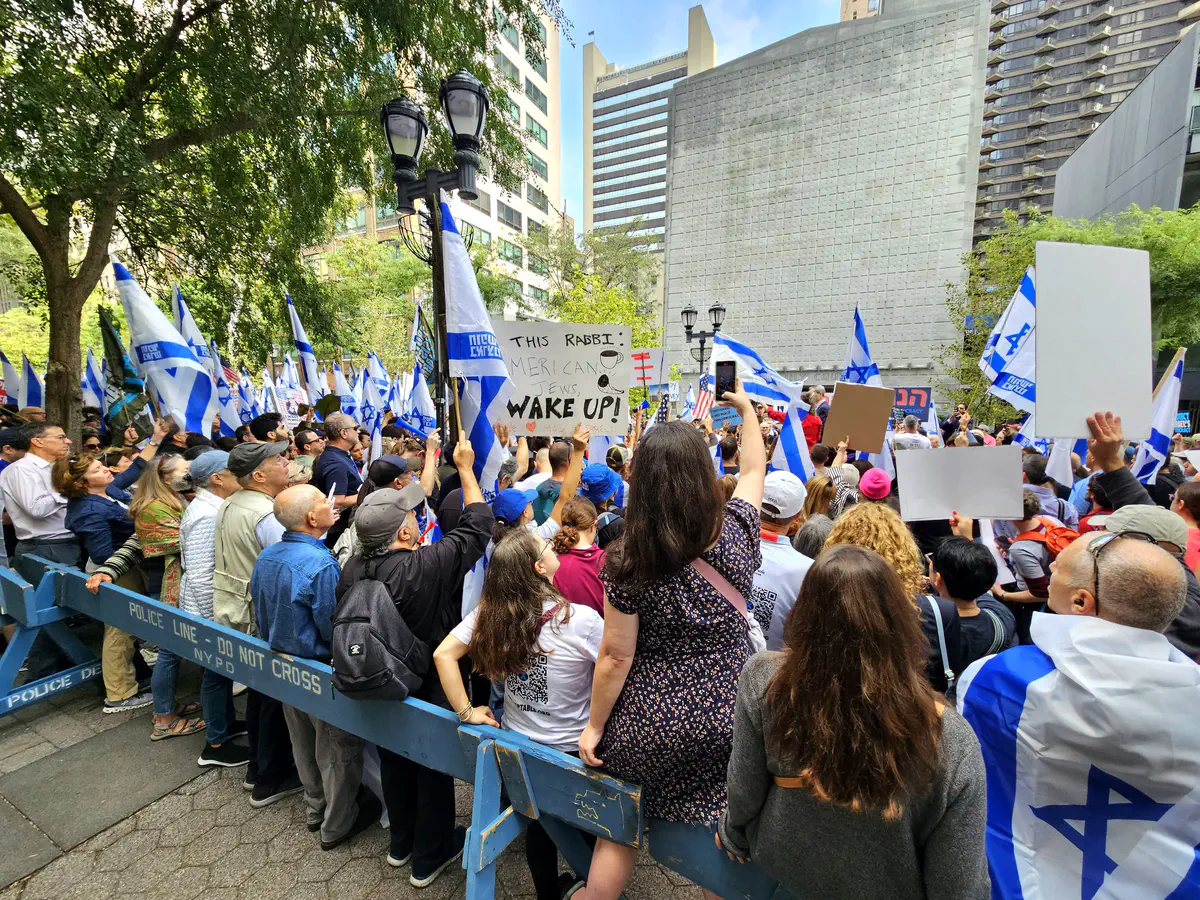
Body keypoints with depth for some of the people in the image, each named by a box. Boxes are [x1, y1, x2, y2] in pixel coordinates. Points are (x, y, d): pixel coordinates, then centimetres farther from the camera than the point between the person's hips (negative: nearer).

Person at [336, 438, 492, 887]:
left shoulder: (352, 569, -15)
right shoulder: (428, 565, -32)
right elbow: (478, 527, -21)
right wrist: (465, 468, -13)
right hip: (429, 689, -5)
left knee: (394, 762, 26)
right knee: (433, 768, 18)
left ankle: (401, 841, 50)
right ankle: (429, 855, 39)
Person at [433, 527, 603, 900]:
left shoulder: (489, 613, -14)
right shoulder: (580, 619, -28)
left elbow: (443, 654, -11)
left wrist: (466, 712, -5)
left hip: (519, 742, 4)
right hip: (574, 749, -4)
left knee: (539, 822, 28)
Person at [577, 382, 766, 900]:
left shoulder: (628, 566, -19)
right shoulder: (735, 537, -11)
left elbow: (616, 657, -12)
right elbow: (754, 471, 7)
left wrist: (594, 725, 4)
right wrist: (747, 409, 21)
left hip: (647, 730, -2)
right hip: (723, 722, 2)